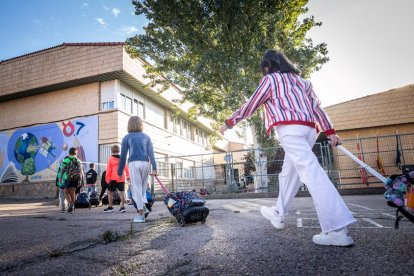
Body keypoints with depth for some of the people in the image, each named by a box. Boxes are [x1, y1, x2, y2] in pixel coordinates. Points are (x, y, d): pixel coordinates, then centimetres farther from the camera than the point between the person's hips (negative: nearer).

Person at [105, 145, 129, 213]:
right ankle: (122, 207, 1)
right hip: (121, 179, 3)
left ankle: (110, 207, 14)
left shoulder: (110, 159, -3)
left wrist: (107, 179, 1)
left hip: (113, 179, -3)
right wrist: (127, 176, 15)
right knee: (122, 192, 4)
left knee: (110, 192, 10)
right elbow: (126, 168, 8)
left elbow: (108, 170, -4)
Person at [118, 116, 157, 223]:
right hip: (145, 163, 3)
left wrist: (119, 171, 10)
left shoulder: (127, 138, 8)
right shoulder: (146, 137, 13)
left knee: (136, 188, 1)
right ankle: (144, 206, 0)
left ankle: (141, 214, 0)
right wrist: (154, 168, -5)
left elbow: (123, 156, 5)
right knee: (143, 187, 17)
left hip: (134, 163, -2)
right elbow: (151, 153, 1)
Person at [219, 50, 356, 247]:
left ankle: (337, 230, -21)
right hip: (308, 129, 7)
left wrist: (229, 123, 18)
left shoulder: (270, 79, 9)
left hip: (290, 128, -7)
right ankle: (278, 213, 31)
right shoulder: (299, 79, 27)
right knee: (289, 173, 17)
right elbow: (316, 106, 20)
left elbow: (250, 105, 8)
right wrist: (330, 131, 16)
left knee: (311, 172, -16)